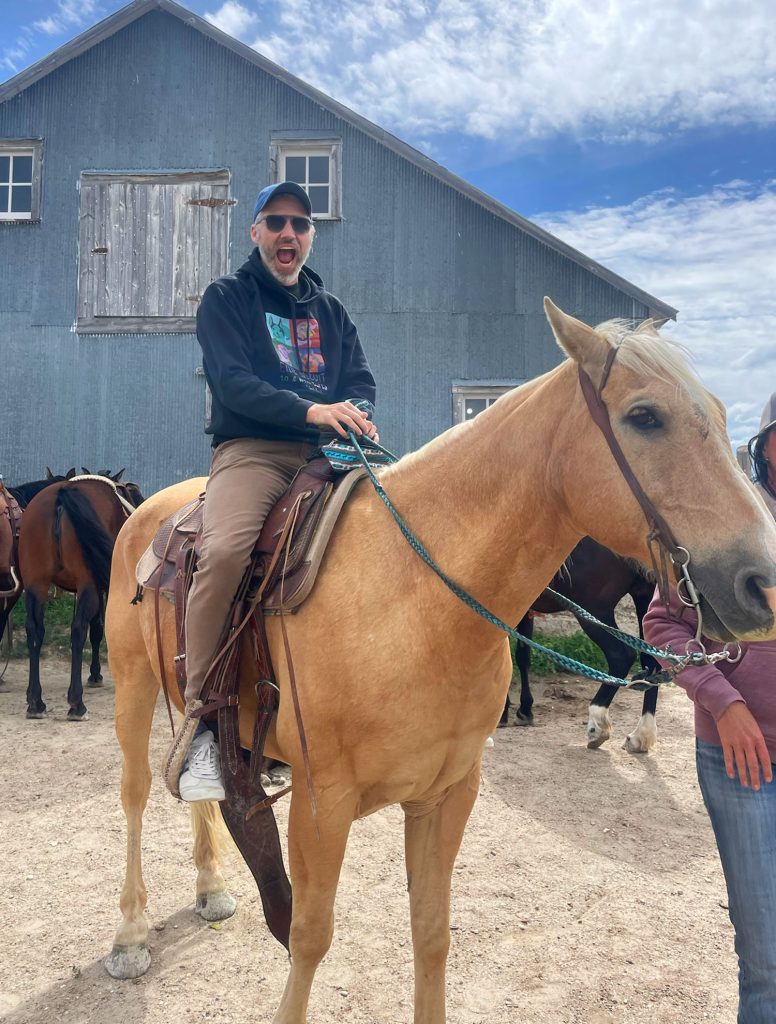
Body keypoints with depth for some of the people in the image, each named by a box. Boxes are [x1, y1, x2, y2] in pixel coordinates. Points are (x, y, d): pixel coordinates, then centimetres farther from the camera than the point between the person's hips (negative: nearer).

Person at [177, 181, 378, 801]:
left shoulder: (330, 310, 23)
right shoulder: (227, 298, 8)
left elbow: (362, 379, 14)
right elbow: (233, 381, -8)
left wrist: (357, 415, -11)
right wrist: (311, 410, -22)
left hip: (326, 452, 5)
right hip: (251, 449, -5)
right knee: (224, 550, -34)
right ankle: (200, 723, -21)